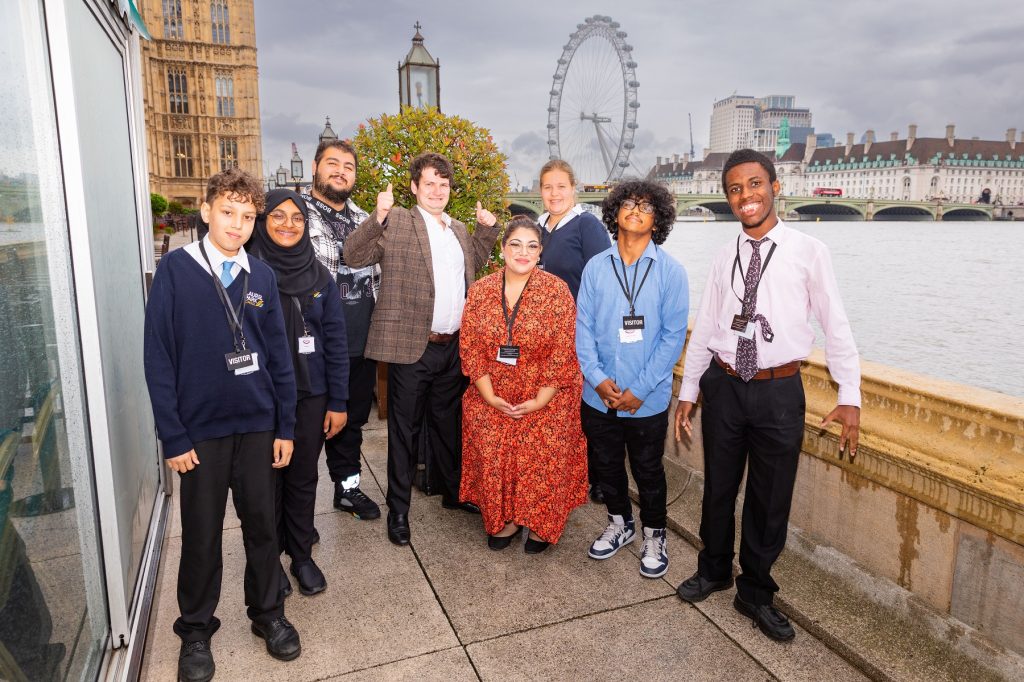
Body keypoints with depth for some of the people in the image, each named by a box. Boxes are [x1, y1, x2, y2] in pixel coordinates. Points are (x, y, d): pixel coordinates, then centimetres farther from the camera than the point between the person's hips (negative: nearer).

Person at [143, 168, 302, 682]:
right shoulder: (176, 269, -7)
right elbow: (158, 357, -8)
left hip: (257, 426, 3)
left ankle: (267, 612, 33)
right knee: (201, 534, 11)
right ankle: (196, 629, 31)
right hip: (200, 428, -2)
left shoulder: (261, 275, 2)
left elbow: (278, 354, 5)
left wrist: (285, 426, 3)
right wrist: (172, 435, -10)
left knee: (262, 525, 12)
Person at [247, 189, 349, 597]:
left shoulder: (318, 276, 0)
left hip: (310, 396, 2)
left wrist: (338, 402, -2)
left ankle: (302, 555, 31)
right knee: (267, 479, 11)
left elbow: (336, 341, 1)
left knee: (303, 478, 13)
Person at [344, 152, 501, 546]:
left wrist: (487, 228, 16)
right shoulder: (396, 222, -4)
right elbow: (354, 256, -12)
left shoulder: (459, 230, 16)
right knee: (405, 429, 6)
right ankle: (398, 510, 20)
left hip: (454, 347, 6)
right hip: (411, 346, -6)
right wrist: (378, 217, -25)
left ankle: (453, 492, 36)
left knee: (448, 424, 19)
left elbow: (475, 262, 30)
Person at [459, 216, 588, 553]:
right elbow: (469, 346, -1)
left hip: (545, 401, -2)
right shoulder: (480, 291, -1)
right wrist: (489, 395, -9)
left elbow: (563, 351, -12)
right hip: (492, 400, 3)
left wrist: (540, 400, -15)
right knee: (493, 459, 2)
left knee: (543, 463, -2)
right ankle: (503, 520, 25)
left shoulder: (557, 291, -10)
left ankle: (541, 525, 23)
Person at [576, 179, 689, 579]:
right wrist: (597, 377, -12)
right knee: (607, 465, 18)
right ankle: (619, 525, 42)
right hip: (599, 394, 3)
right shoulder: (596, 267, 0)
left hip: (647, 399, -2)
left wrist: (640, 389, -14)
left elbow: (673, 336, -8)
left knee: (648, 471, 13)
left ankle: (654, 536, 36)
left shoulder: (670, 271, -7)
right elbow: (582, 326, 0)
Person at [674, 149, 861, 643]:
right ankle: (713, 570, 42)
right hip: (724, 386, 3)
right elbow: (705, 328, 8)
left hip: (780, 390, -2)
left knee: (771, 500, 10)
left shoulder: (808, 252, -6)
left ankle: (755, 593, 33)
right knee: (718, 489, 17)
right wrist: (688, 391, 8)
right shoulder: (724, 258, 4)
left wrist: (850, 397, -9)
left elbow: (835, 325, -5)